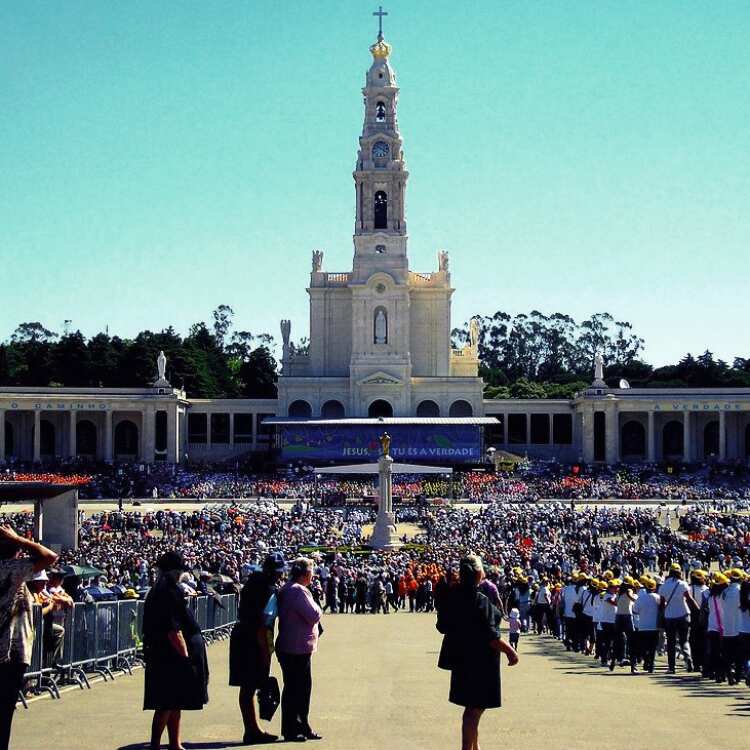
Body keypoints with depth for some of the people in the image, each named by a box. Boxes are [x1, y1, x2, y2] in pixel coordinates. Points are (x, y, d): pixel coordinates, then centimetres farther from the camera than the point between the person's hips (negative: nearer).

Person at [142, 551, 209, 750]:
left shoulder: (156, 592, 13)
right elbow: (174, 631, -23)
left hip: (160, 656, 10)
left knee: (175, 704, 16)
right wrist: (185, 655, -17)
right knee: (167, 704, -5)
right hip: (172, 658, -10)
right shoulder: (170, 592, -18)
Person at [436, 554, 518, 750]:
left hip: (461, 658, 8)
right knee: (474, 709, 0)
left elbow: (442, 627, 9)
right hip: (480, 661, -8)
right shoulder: (480, 601, -22)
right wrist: (509, 650, -11)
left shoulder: (450, 596, -1)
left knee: (472, 707, 21)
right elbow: (490, 636, -22)